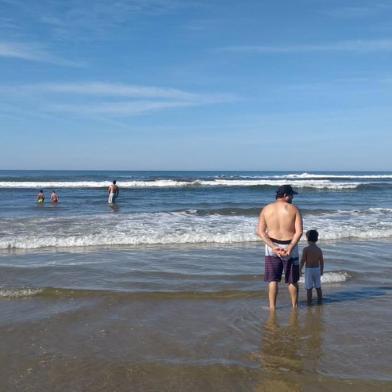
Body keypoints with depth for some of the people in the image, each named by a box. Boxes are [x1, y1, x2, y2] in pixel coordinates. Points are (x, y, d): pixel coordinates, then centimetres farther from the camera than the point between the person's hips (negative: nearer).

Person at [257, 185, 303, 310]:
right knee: (292, 280, 16)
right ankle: (294, 306, 29)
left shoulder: (266, 209, 0)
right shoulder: (294, 209, -6)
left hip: (272, 247, 1)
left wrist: (273, 247, -14)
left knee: (273, 280, 10)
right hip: (290, 246, -1)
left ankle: (272, 307, 11)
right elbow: (299, 231, -17)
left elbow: (260, 231, -8)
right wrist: (290, 248, -20)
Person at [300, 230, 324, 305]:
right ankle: (320, 301, 24)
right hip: (317, 269, 4)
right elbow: (321, 262, 5)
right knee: (318, 287, 16)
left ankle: (309, 302, 5)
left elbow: (303, 260, -13)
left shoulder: (306, 249, -14)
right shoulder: (319, 250, -1)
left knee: (309, 288, 2)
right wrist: (321, 270, 18)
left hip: (308, 270, -4)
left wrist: (300, 269, -1)